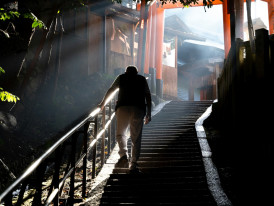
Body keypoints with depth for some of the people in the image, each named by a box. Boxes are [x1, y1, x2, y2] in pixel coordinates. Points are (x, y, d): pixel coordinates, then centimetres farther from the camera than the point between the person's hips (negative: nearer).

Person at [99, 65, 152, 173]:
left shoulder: (122, 77, 20)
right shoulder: (142, 79, 21)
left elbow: (110, 90, 29)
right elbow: (148, 96, 13)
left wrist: (103, 103, 42)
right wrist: (149, 113, 13)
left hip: (123, 108, 0)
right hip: (138, 109, 0)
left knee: (120, 133, 13)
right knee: (136, 137, 4)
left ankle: (124, 155, -10)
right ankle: (133, 164, 1)